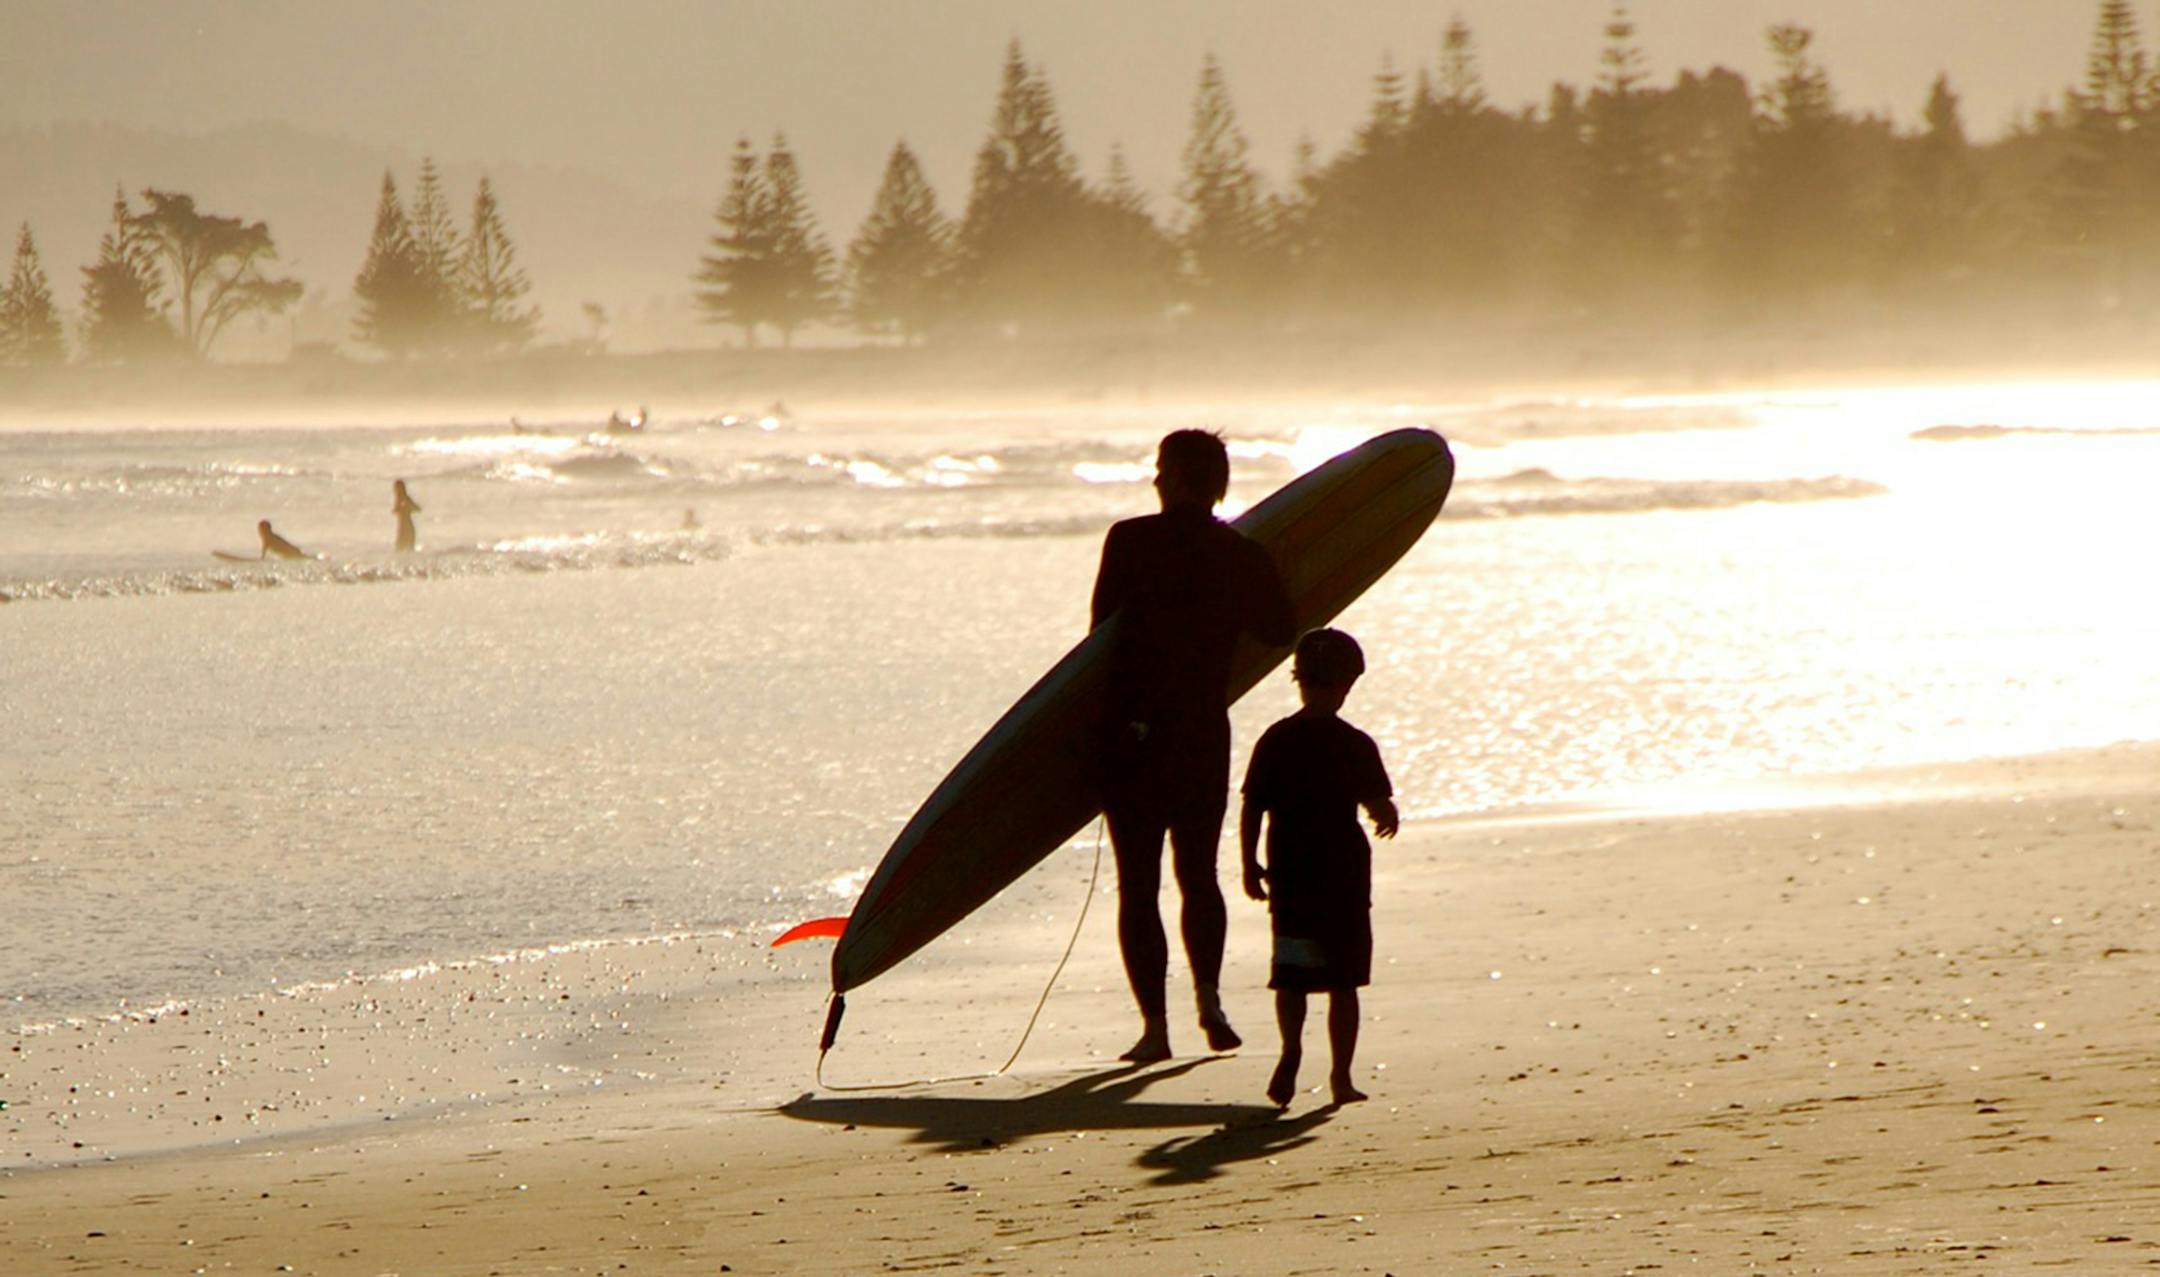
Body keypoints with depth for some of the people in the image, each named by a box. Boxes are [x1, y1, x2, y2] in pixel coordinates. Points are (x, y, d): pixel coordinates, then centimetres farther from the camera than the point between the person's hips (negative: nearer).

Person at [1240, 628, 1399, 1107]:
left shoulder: (1274, 742, -1)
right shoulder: (1355, 745, -8)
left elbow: (1251, 809, 0)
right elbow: (1380, 807, -9)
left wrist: (1250, 865, 11)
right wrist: (1388, 819, 15)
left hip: (1289, 875, 2)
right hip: (1344, 877, -2)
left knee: (1290, 977, 9)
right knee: (1343, 982, 7)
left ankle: (1291, 1046, -16)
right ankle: (1341, 1076, 8)